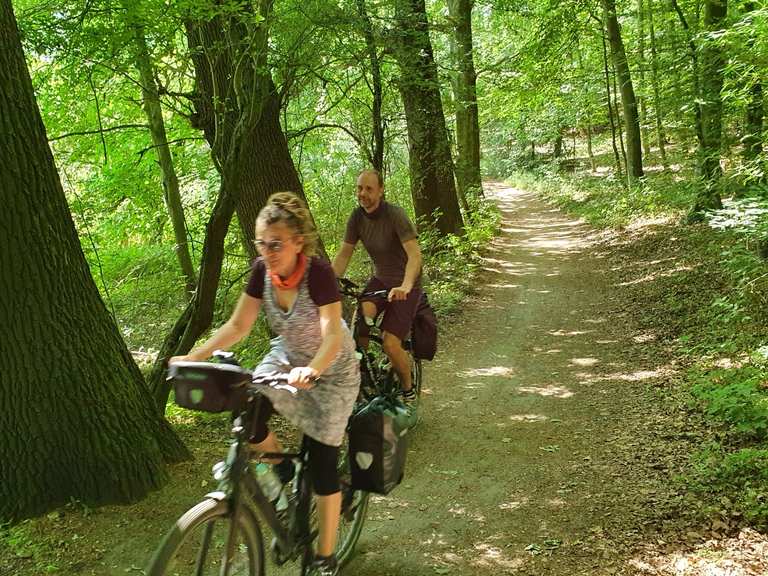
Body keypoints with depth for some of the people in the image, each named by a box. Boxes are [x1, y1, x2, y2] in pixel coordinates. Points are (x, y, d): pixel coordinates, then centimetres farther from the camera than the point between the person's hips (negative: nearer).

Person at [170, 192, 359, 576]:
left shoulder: (318, 273, -30)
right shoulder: (263, 270, -15)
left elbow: (333, 335, -39)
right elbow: (238, 325, -9)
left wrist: (311, 371, -58)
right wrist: (196, 355, -22)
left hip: (331, 369, -5)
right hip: (287, 356, 5)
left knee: (322, 462, -3)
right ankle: (283, 469, 12)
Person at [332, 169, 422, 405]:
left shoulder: (395, 215, -23)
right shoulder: (357, 216, -6)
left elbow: (414, 255, -32)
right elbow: (344, 254, -1)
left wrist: (405, 286, -49)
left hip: (406, 286, -5)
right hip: (380, 279, 5)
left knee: (390, 344, -15)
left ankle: (408, 390, 12)